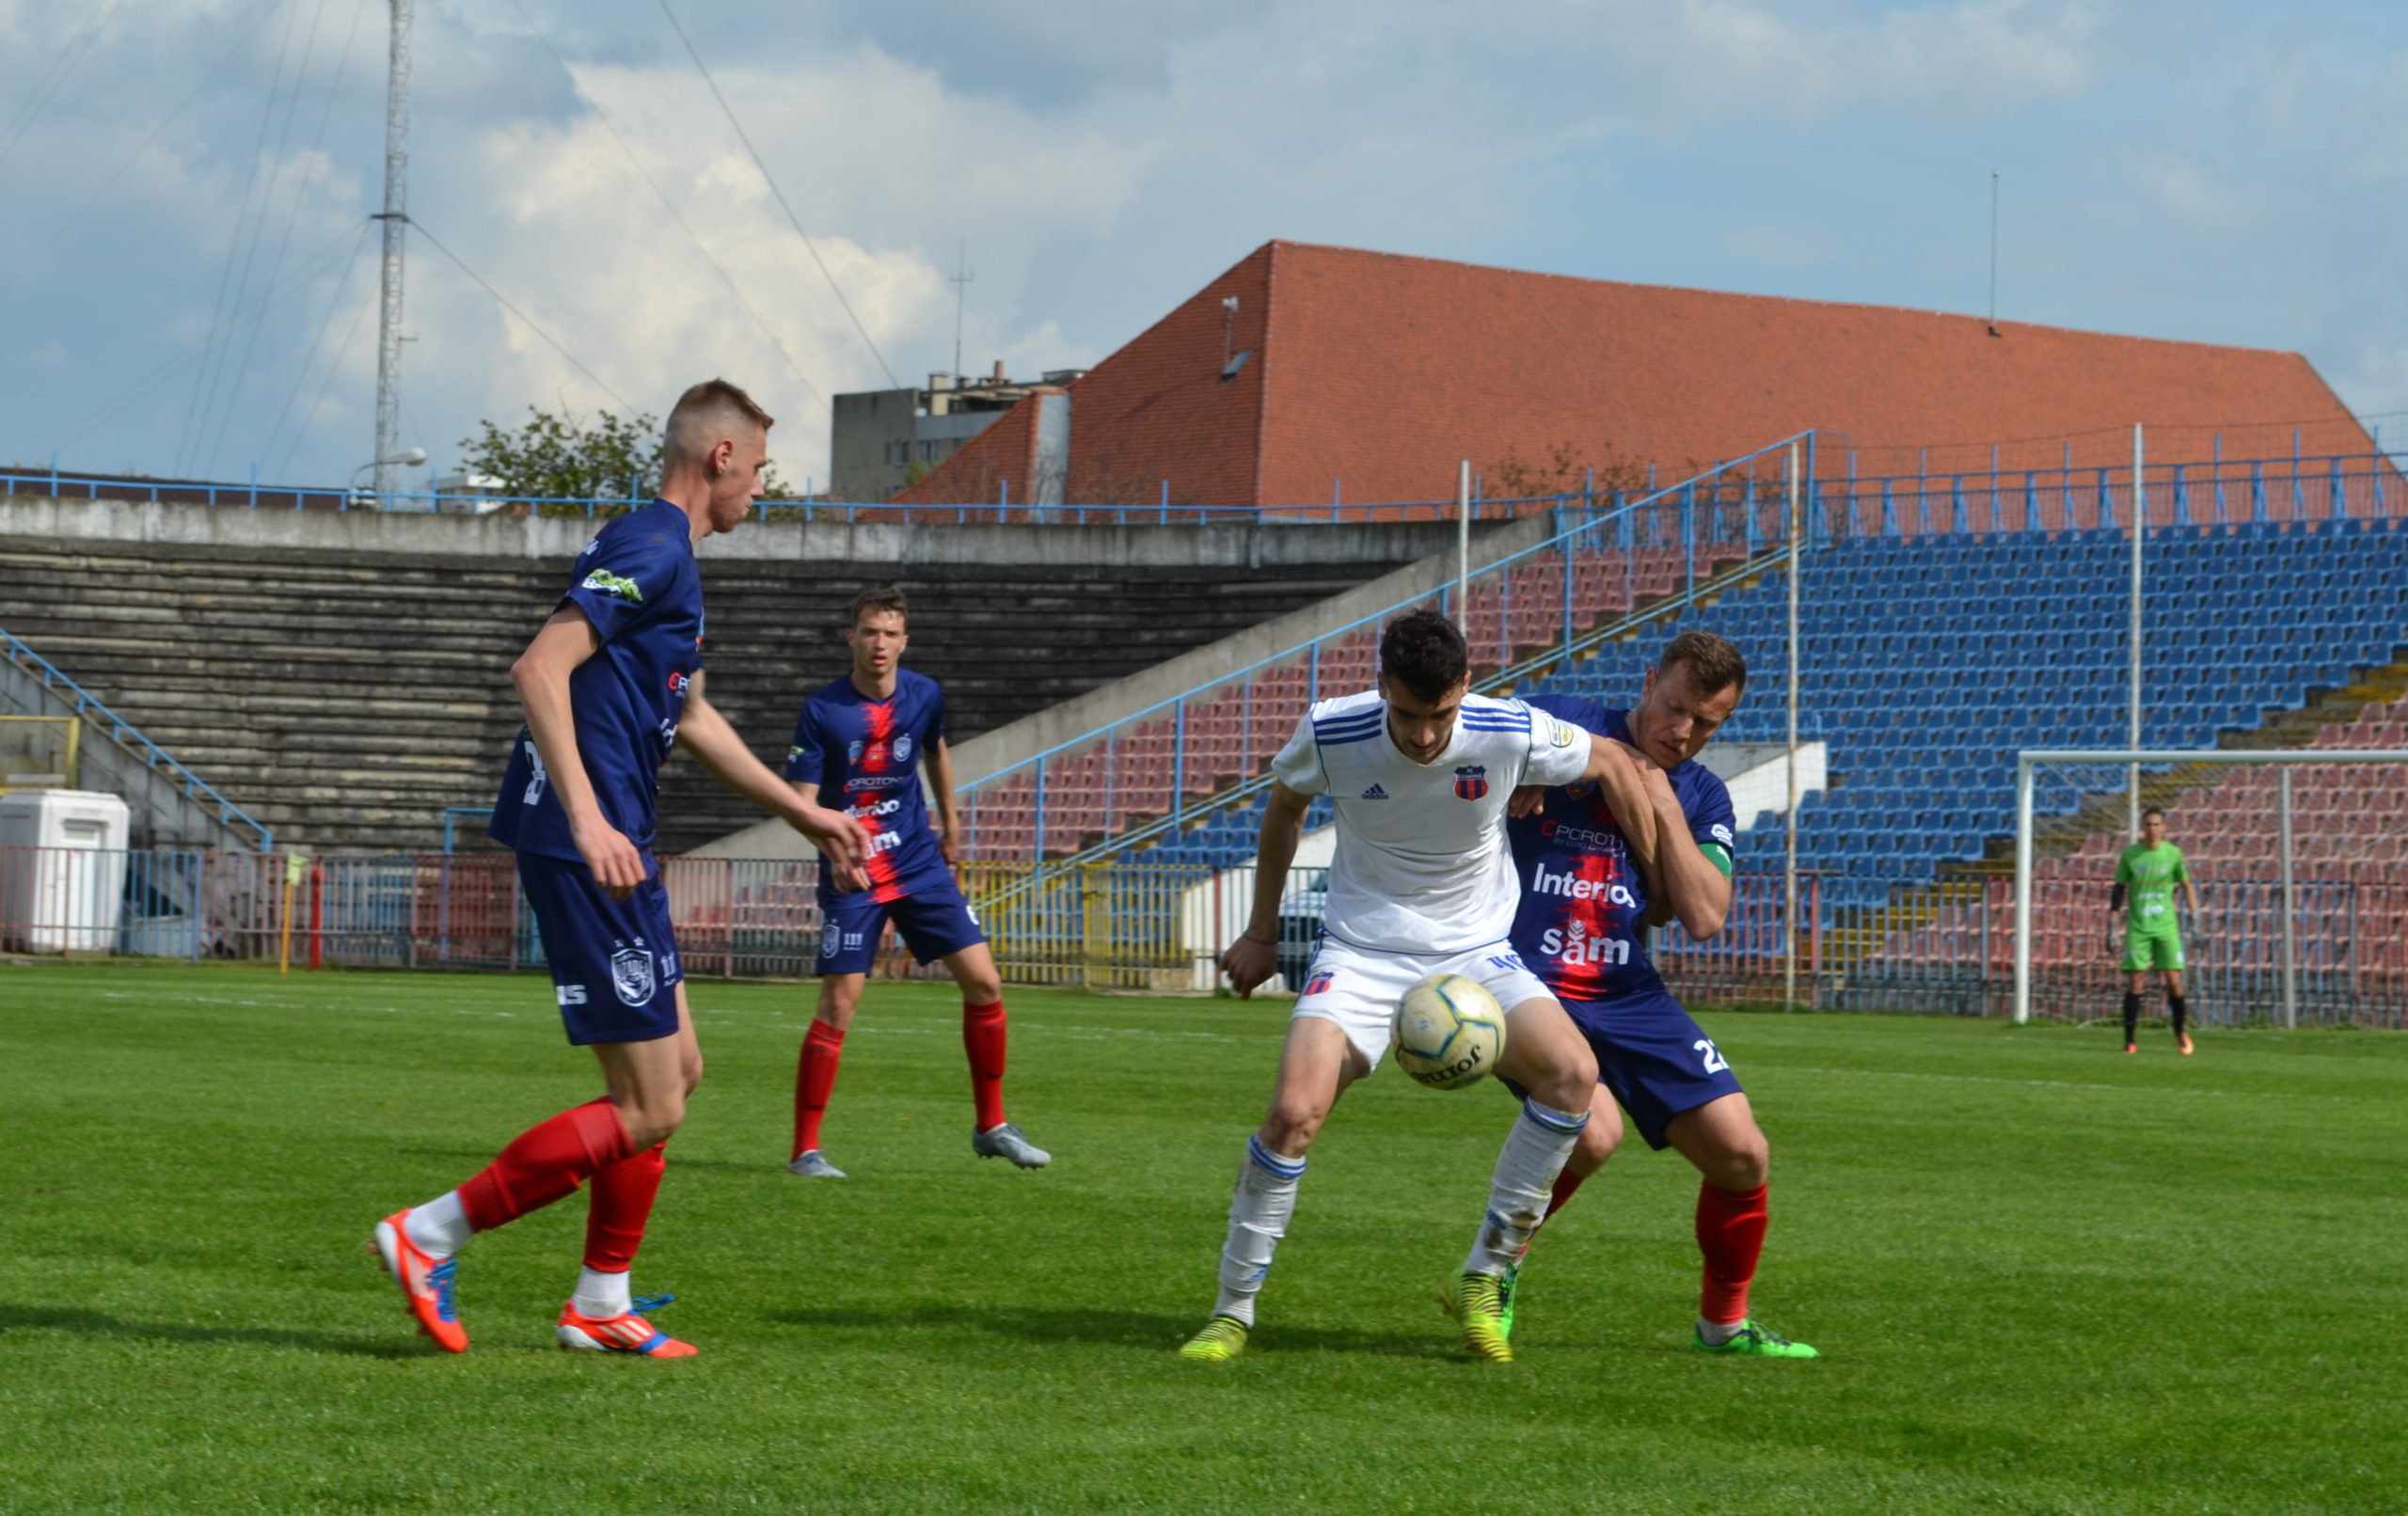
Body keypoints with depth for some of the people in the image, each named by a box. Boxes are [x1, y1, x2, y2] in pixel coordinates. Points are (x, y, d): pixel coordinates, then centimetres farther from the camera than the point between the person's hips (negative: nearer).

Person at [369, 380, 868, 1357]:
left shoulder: (669, 557, 20)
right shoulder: (651, 549, -12)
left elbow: (691, 719, 32)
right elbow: (539, 669, -23)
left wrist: (805, 816, 36)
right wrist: (587, 818, -30)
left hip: (612, 849, 11)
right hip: (585, 847, -11)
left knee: (676, 1071, 16)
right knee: (648, 1111, -9)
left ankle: (601, 1304, 21)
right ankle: (429, 1237, -5)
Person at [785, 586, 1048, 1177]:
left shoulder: (925, 696, -1)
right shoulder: (822, 711, -13)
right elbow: (799, 801, -15)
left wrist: (950, 825, 30)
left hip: (919, 863, 4)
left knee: (984, 982, -1)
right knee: (838, 1006, -10)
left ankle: (991, 1126, 14)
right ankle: (805, 1149, -1)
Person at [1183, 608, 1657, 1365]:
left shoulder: (1512, 734, -17)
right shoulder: (1330, 734, -15)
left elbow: (1610, 762, 4)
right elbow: (1284, 806, 9)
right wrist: (1261, 933, 15)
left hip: (1476, 953, 1)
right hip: (1362, 953, -1)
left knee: (1573, 1071, -26)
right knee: (1295, 1110, -25)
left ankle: (1485, 1280, -10)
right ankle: (1232, 1310, -5)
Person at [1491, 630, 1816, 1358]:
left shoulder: (1703, 798, 10)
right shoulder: (1556, 725, -1)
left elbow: (1703, 917, -5)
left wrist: (1661, 806, -8)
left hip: (1629, 995, 5)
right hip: (1527, 979, -5)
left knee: (1742, 1154, -1)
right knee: (1593, 1130, -29)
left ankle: (1724, 1322, 23)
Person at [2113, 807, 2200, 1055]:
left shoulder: (2173, 853, 1)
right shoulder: (2130, 855, 0)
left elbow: (2186, 884, 12)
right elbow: (2119, 887, 8)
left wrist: (2195, 914, 5)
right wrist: (2114, 907, -7)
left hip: (2166, 927, 0)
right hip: (2137, 929, 0)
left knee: (2174, 981, -5)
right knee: (2135, 983, -4)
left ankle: (2181, 1032, 16)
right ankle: (2130, 1040, 3)